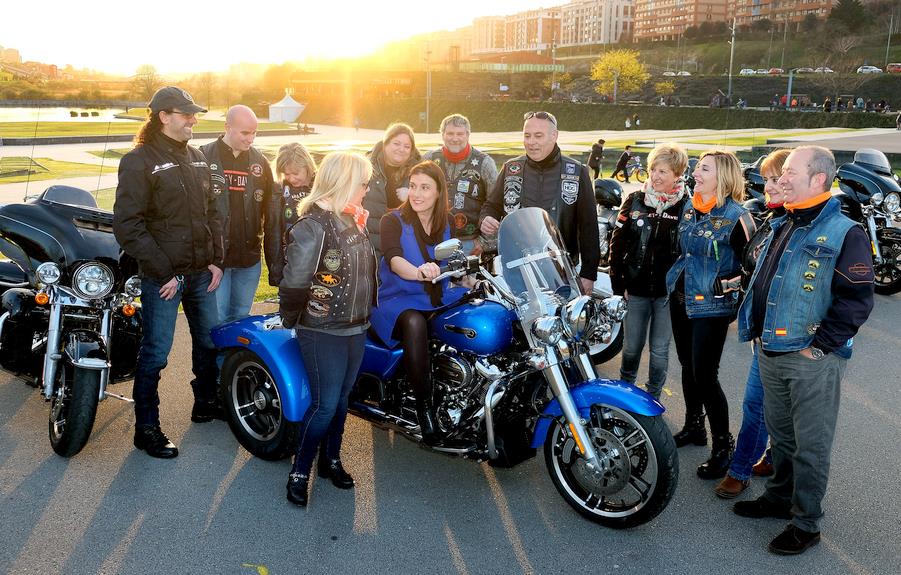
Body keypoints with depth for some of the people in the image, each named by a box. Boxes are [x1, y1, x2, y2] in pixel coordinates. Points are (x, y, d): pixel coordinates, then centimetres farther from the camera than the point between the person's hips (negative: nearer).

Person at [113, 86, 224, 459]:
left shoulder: (195, 157, 12)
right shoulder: (139, 161, -9)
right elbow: (127, 225, -14)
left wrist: (216, 260, 6)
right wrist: (163, 273, -16)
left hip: (201, 273, 7)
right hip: (162, 277, -7)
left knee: (209, 341, 17)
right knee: (155, 352, 1)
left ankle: (206, 404, 37)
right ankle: (146, 429, 14)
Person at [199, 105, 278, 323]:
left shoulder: (260, 162, 8)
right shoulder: (204, 157, -5)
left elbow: (272, 215, 8)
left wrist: (275, 259, 4)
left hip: (250, 259, 4)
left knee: (241, 318, 14)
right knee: (216, 320, 0)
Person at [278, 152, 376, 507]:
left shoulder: (353, 220, 10)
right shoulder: (314, 224, -19)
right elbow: (295, 279, -21)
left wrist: (366, 310, 13)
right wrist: (290, 320, -9)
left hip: (355, 327, 8)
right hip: (323, 331, -8)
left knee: (341, 398, 16)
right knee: (325, 404, -4)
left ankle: (331, 460, 32)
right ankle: (299, 473, 13)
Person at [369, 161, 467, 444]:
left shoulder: (448, 222, 11)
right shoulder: (393, 220, -5)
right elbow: (394, 259, -25)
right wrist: (420, 272, -46)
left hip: (441, 298, 5)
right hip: (400, 300, -5)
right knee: (415, 324, -38)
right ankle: (423, 404, -27)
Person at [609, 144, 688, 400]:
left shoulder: (686, 206, -5)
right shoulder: (635, 201, 1)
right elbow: (617, 244, 2)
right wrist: (618, 284, -1)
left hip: (667, 291, -2)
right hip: (636, 289, 2)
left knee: (659, 350, 9)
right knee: (631, 347, 12)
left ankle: (653, 398, 29)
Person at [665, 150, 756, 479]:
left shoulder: (736, 217, -15)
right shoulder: (690, 208, 6)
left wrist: (730, 283, -22)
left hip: (712, 307, -7)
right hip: (681, 299, 7)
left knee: (705, 376, -6)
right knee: (688, 367, 17)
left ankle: (723, 447, 10)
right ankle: (694, 427, 36)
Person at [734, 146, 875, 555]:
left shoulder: (844, 233, -13)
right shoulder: (781, 227, 12)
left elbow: (856, 300, -17)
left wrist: (820, 346, -17)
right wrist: (756, 327, 16)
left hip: (812, 359, -7)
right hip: (770, 352, 7)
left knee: (810, 445, 4)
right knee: (780, 435, 20)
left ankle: (806, 523, 17)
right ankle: (780, 497, 37)